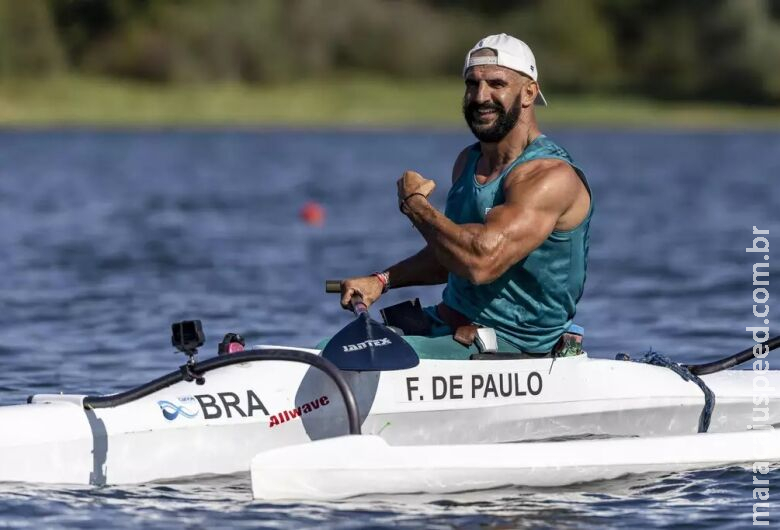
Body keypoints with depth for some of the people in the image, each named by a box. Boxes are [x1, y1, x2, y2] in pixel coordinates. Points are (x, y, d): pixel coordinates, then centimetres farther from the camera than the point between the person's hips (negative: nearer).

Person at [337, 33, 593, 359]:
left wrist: (415, 204, -16)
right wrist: (381, 281, 10)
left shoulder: (551, 176, -20)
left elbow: (481, 261, -32)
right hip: (446, 327, 9)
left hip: (509, 350, -9)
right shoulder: (468, 162, 10)